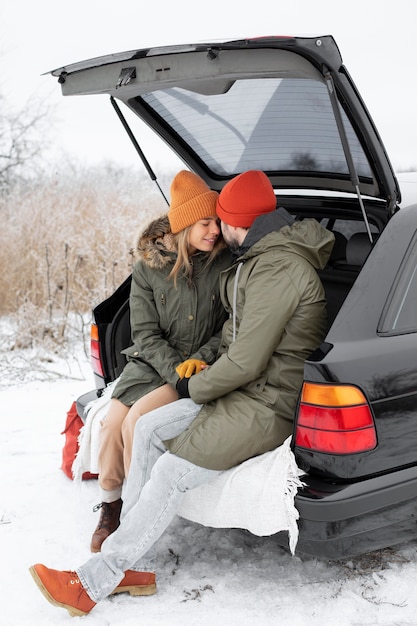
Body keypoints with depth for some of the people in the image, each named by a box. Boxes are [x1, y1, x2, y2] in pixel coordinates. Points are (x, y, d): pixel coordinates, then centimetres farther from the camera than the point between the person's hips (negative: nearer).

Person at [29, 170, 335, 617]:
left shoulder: (276, 269, -22)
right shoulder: (258, 258, 13)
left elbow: (246, 362, -24)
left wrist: (195, 388, -7)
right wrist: (207, 377, 14)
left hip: (268, 404, -10)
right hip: (245, 387, 10)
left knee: (171, 473, -16)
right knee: (148, 428, -1)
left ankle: (93, 583, -4)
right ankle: (134, 566, 1)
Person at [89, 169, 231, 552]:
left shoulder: (224, 264, -6)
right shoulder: (148, 268, -3)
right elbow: (145, 333, -5)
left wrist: (201, 358, -15)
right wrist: (176, 370, -17)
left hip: (202, 366, -2)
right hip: (150, 362, 3)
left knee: (137, 420, -23)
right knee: (112, 424, -15)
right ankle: (110, 509, 10)